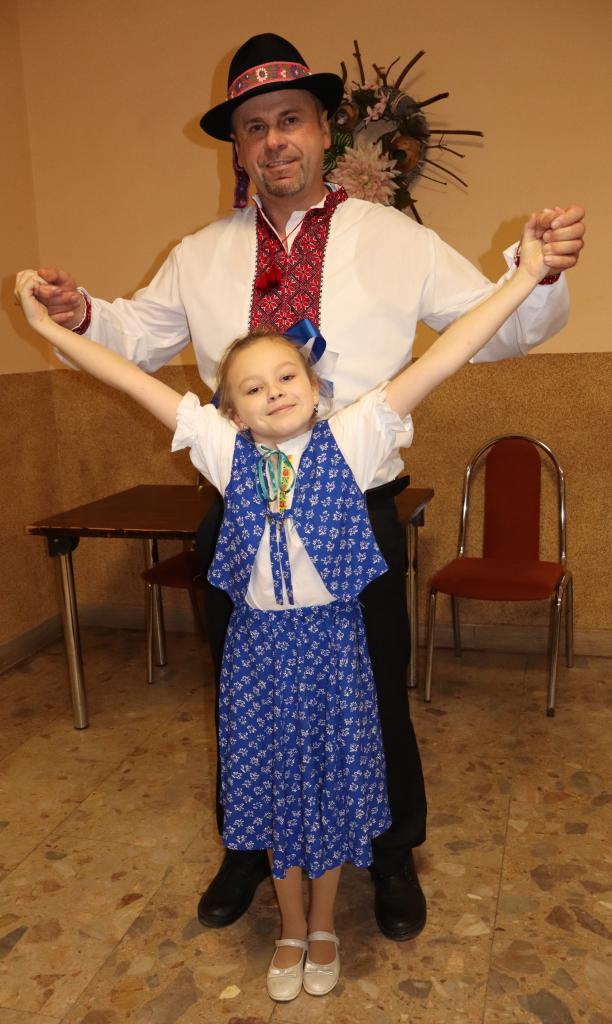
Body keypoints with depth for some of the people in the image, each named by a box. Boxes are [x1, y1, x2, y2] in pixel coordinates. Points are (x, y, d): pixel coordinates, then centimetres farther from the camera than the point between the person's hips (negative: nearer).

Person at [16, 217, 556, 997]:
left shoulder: (349, 439, -9)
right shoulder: (224, 450, -3)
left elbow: (439, 359, -16)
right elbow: (130, 379, -1)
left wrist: (524, 277, -19)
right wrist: (48, 325, 2)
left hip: (330, 638, -1)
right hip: (258, 640, 2)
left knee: (332, 780, 14)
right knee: (271, 783, 15)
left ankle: (324, 926, 41)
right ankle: (290, 927, 41)